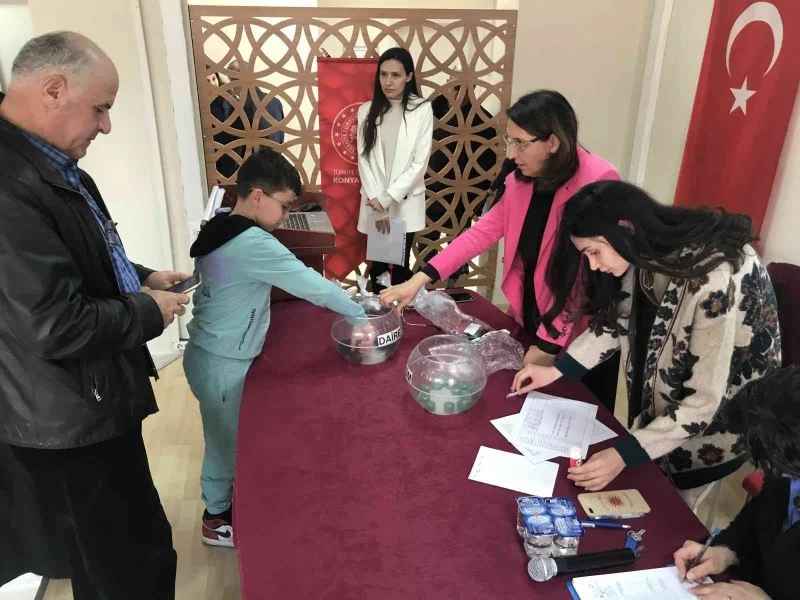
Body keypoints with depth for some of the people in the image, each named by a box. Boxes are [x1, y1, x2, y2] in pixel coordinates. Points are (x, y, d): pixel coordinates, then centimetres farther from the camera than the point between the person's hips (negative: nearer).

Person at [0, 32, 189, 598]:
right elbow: (55, 327, -30)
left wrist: (140, 278, 5)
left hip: (94, 403, 10)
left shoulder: (51, 165, 5)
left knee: (140, 548, 27)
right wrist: (148, 311, -15)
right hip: (72, 424, -10)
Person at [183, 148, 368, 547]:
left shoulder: (220, 230, 4)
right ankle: (217, 518, 30)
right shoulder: (253, 243, -26)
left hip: (215, 355, 9)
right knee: (226, 440, 10)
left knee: (228, 436, 23)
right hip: (221, 364, -9)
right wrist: (359, 316, -14)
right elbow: (310, 284, -24)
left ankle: (222, 498, 42)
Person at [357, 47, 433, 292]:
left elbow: (420, 163, -8)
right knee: (377, 264, 8)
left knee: (401, 265, 5)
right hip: (374, 203, 2)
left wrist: (388, 198, -14)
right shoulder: (367, 110, 3)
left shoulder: (422, 109, -5)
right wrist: (377, 202, -10)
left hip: (405, 203, -2)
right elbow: (364, 159, 1)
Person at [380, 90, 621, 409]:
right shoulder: (522, 180, -2)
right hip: (531, 318, 6)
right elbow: (482, 232, -2)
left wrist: (549, 343, -22)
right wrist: (419, 279, -9)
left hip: (583, 334, -6)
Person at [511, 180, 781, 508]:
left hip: (720, 416, -6)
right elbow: (617, 320, 0)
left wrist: (624, 454, -35)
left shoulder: (715, 278, -37)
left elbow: (704, 401, -32)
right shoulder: (647, 255, -14)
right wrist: (557, 370, -10)